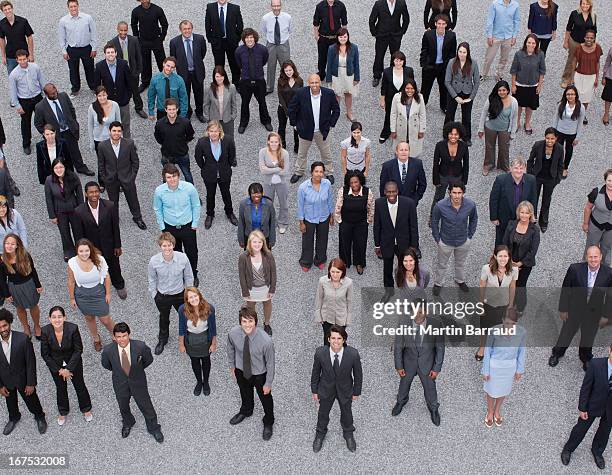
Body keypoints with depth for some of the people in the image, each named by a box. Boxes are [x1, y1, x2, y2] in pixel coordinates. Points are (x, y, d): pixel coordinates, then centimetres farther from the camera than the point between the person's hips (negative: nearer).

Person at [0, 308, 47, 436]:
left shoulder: (23, 339, -29)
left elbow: (30, 362, -18)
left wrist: (31, 383, -13)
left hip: (23, 378, -2)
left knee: (31, 400, 20)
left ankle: (40, 417, 51)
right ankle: (14, 418, 59)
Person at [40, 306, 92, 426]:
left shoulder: (73, 328, -30)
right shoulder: (45, 331, -26)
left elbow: (78, 350, -17)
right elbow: (45, 354, -14)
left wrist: (68, 368, -17)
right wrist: (59, 370, -12)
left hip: (73, 362, -1)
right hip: (55, 365, 1)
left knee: (80, 385, 18)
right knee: (60, 388, 22)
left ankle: (86, 409, 45)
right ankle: (63, 412, 49)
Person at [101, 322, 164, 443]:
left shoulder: (140, 346, -29)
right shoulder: (108, 350, -26)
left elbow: (149, 360, -7)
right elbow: (106, 365, -3)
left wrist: (137, 369, 3)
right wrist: (118, 371, 6)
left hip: (138, 383, -1)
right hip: (120, 385, 1)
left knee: (146, 406, 18)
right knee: (123, 407, 26)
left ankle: (154, 428, 46)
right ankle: (127, 423, 60)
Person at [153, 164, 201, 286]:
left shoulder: (189, 188, -22)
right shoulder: (159, 191, -19)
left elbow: (196, 206, -6)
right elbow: (157, 210, 0)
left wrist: (195, 224, -2)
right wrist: (162, 227, 2)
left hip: (187, 226, 0)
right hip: (170, 228, 0)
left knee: (191, 253, 17)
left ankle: (193, 276, 42)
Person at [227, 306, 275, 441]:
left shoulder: (266, 341, -37)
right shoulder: (233, 334, -28)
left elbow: (270, 363, -21)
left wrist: (268, 383, -11)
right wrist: (232, 365, 10)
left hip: (259, 374, -2)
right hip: (241, 370, 3)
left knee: (265, 398, 24)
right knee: (245, 393, 33)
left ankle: (268, 423, 55)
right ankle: (246, 411, 67)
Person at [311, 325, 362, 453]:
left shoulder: (353, 354, -31)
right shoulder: (320, 353, -29)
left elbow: (358, 374, -12)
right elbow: (315, 372, -10)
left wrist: (356, 392, -1)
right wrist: (314, 391, 0)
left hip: (345, 389, 0)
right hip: (326, 389, 0)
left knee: (346, 412, 26)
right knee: (323, 412, 25)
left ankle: (348, 433, 57)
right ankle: (320, 433, 56)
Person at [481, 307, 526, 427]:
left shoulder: (522, 332, -24)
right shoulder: (494, 331, -30)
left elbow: (521, 351, -6)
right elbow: (487, 351, -15)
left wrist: (520, 369, 5)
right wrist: (485, 371, -7)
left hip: (510, 366, 2)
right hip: (494, 365, -2)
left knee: (504, 390, 26)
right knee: (492, 390, 22)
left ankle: (497, 410, 55)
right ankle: (490, 411, 51)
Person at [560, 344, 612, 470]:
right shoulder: (596, 364, -29)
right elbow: (586, 387, -16)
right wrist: (582, 408, -10)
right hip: (594, 405, -1)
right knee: (581, 428, 21)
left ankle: (597, 451, 56)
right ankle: (568, 449, 48)